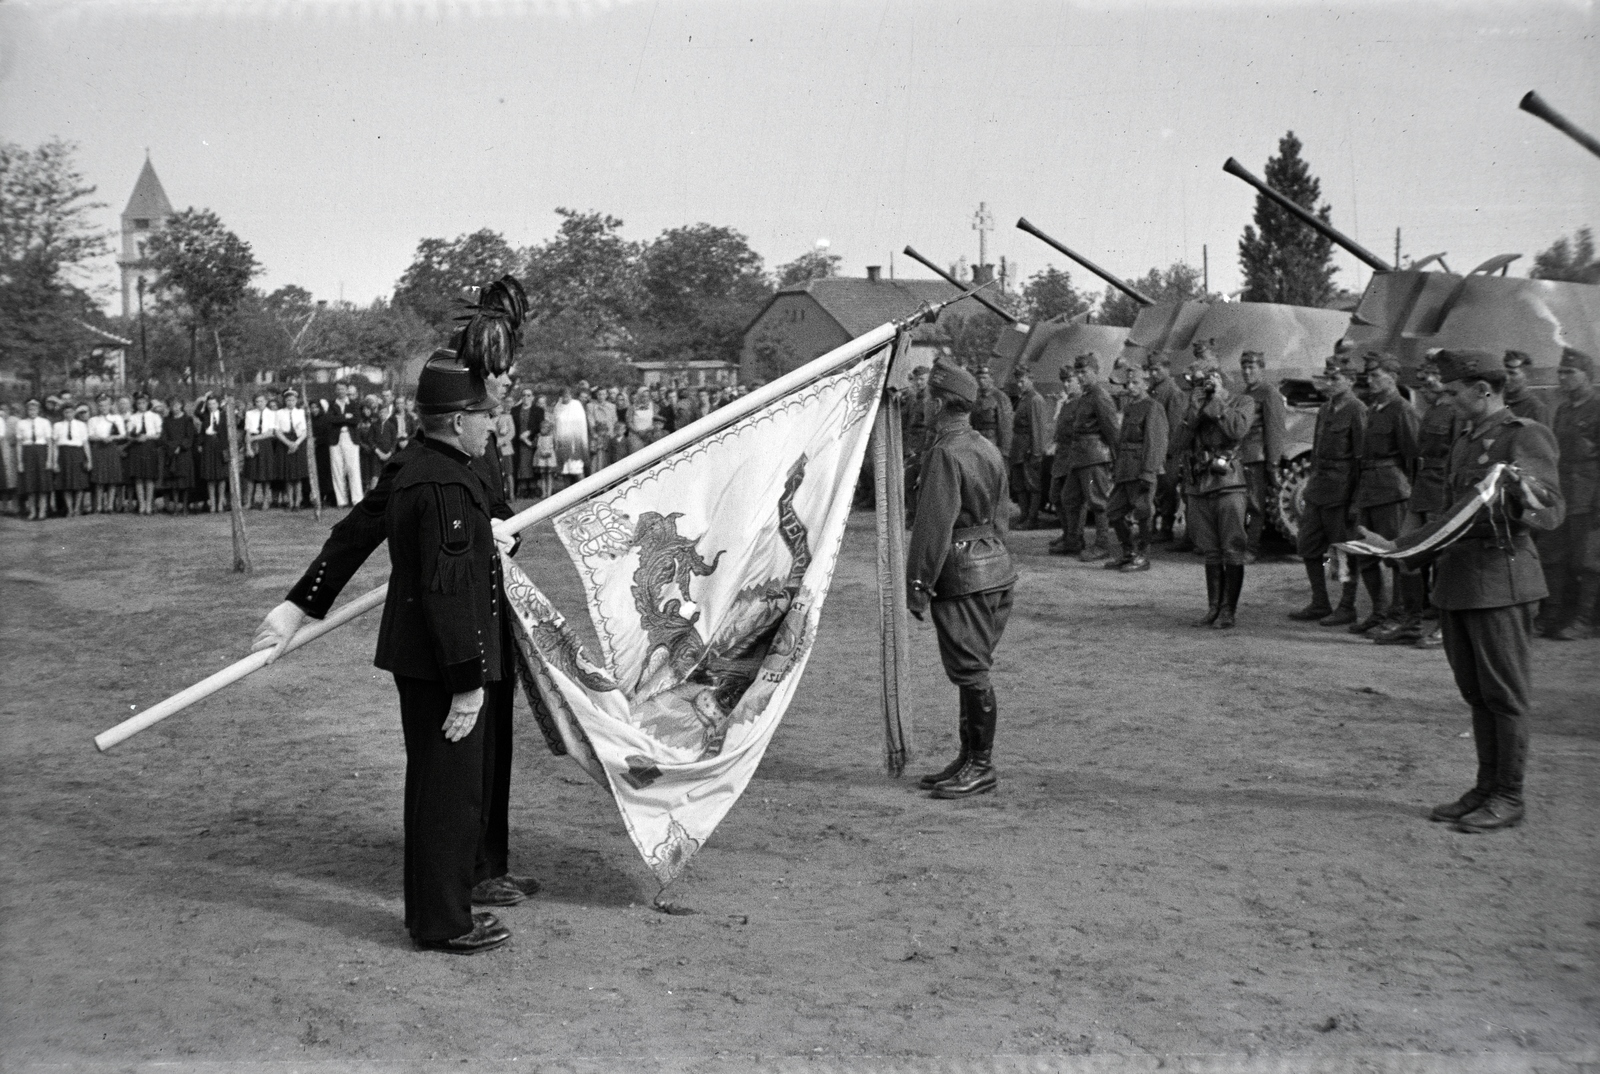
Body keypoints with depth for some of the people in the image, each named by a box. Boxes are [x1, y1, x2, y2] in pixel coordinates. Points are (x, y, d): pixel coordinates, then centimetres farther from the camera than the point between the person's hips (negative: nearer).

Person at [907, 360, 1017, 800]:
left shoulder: (946, 452, -16)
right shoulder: (988, 449, 14)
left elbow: (935, 523, -18)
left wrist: (918, 583, -15)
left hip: (963, 576, -10)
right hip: (995, 566, 10)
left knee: (970, 671, -3)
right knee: (972, 670, 14)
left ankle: (982, 766, 3)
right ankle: (970, 759, 22)